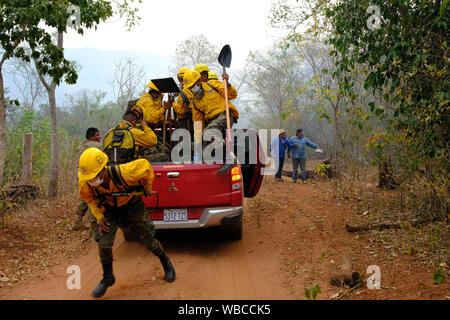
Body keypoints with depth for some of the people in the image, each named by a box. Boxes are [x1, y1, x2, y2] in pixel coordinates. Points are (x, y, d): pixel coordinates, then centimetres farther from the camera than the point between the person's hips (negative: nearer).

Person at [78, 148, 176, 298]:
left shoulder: (123, 173, -42)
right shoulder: (85, 184, -28)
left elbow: (145, 165, -21)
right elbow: (90, 198, -3)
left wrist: (147, 187, -6)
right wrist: (99, 216, -15)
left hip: (132, 203, -2)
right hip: (110, 207, 3)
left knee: (147, 240, 5)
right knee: (104, 242, -11)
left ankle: (166, 263, 35)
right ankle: (108, 277, 14)